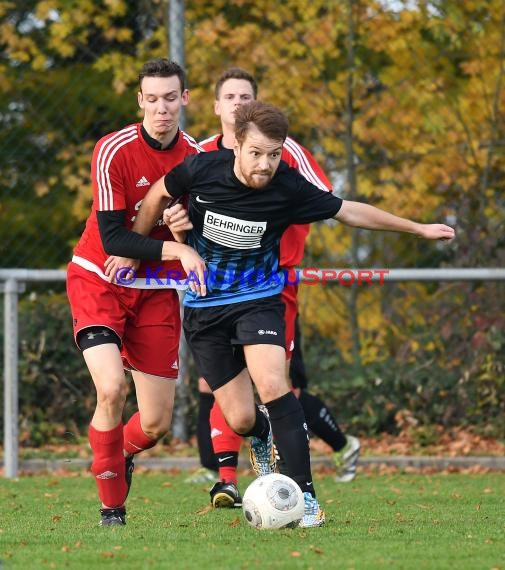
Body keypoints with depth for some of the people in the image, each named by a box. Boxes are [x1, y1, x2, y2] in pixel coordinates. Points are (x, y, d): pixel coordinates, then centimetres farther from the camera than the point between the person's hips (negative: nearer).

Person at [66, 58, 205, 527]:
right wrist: (175, 249, -30)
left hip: (154, 291, 4)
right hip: (97, 281, -4)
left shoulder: (196, 157, -4)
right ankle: (111, 507, -6)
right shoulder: (114, 151, -17)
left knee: (156, 423, 1)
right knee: (112, 388, -25)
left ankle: (121, 454, 38)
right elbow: (112, 237, -21)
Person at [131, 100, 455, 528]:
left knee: (272, 384, -27)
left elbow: (350, 212, -2)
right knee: (241, 420, -1)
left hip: (258, 297, -1)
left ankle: (305, 494, -19)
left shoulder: (288, 188, -17)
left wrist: (418, 228, 3)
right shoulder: (202, 169, -17)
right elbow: (159, 195, 4)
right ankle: (263, 436, 39)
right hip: (204, 305, 1)